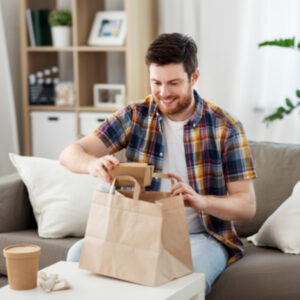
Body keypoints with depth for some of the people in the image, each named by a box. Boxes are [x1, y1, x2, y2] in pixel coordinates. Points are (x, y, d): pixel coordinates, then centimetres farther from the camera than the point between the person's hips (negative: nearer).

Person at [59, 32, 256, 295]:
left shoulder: (225, 128, -6)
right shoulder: (135, 116, 1)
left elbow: (247, 205, -8)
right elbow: (70, 154, -6)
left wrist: (201, 201, -29)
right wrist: (94, 164, -31)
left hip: (202, 236, -3)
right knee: (80, 254, -23)